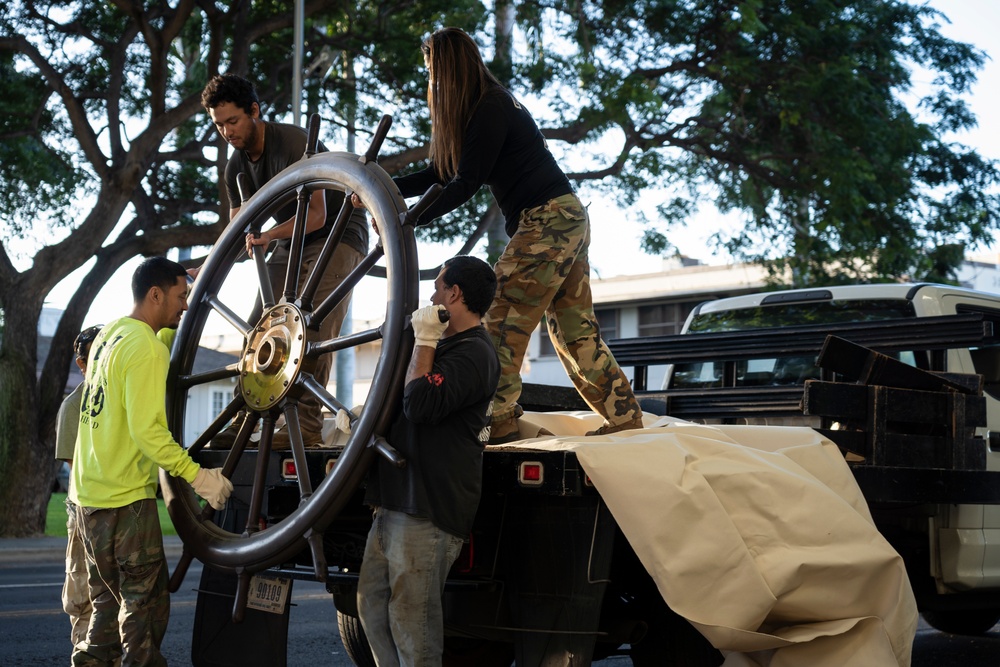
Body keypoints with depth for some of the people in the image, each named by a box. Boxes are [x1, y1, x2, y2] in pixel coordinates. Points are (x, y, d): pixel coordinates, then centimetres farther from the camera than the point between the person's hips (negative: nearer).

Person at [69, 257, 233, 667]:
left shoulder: (110, 334, 11)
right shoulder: (146, 348, -17)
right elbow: (148, 430, -24)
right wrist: (197, 476, -22)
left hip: (89, 494, 9)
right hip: (125, 499, -9)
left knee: (110, 604, 17)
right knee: (145, 604, -3)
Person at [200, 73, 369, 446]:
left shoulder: (294, 143, -24)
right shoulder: (237, 166, 0)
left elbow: (316, 215, -27)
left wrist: (269, 236, -40)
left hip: (339, 236, -8)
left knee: (314, 329, -23)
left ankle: (307, 425, -26)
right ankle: (243, 422, 0)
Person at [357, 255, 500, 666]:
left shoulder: (473, 353, -12)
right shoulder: (449, 345, 22)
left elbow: (420, 404, -24)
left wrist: (423, 342, -14)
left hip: (427, 511, -11)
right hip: (396, 503, 11)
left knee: (411, 624, -8)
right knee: (373, 607, 12)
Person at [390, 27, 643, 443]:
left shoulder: (491, 109, -13)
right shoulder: (489, 104, 17)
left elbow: (466, 185, -17)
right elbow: (438, 175, 16)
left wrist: (407, 222, -18)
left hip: (547, 219, -10)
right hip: (567, 219, 10)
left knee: (504, 320, -9)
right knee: (574, 328, 11)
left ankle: (498, 423, -9)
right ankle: (625, 418, 13)